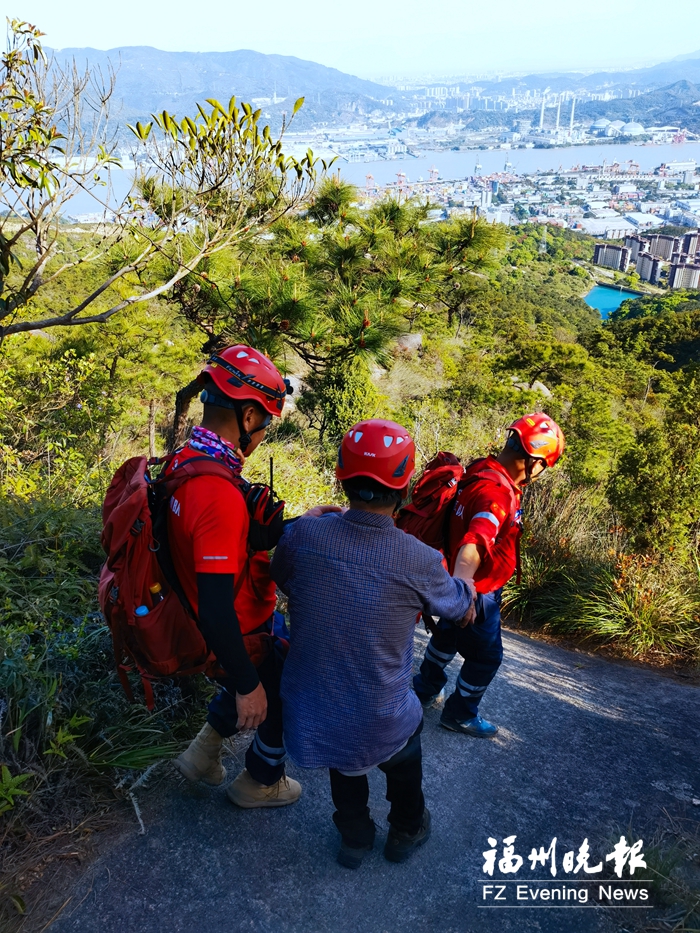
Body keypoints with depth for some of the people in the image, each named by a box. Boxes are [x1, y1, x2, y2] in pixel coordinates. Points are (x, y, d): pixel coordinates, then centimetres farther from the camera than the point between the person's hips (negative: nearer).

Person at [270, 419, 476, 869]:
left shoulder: (303, 534, -17)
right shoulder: (420, 562, -22)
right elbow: (459, 607, 1)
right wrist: (465, 578, 24)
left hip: (307, 724, 2)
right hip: (377, 731, -2)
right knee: (408, 727, 33)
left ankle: (354, 836, 50)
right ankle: (406, 831, 52)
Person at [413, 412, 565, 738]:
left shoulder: (485, 471, -3)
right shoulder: (498, 493, -33)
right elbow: (474, 544, -49)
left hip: (470, 587, 10)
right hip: (478, 593, -10)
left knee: (448, 635, 30)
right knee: (487, 656, 14)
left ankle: (426, 689, 53)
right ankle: (460, 714, 35)